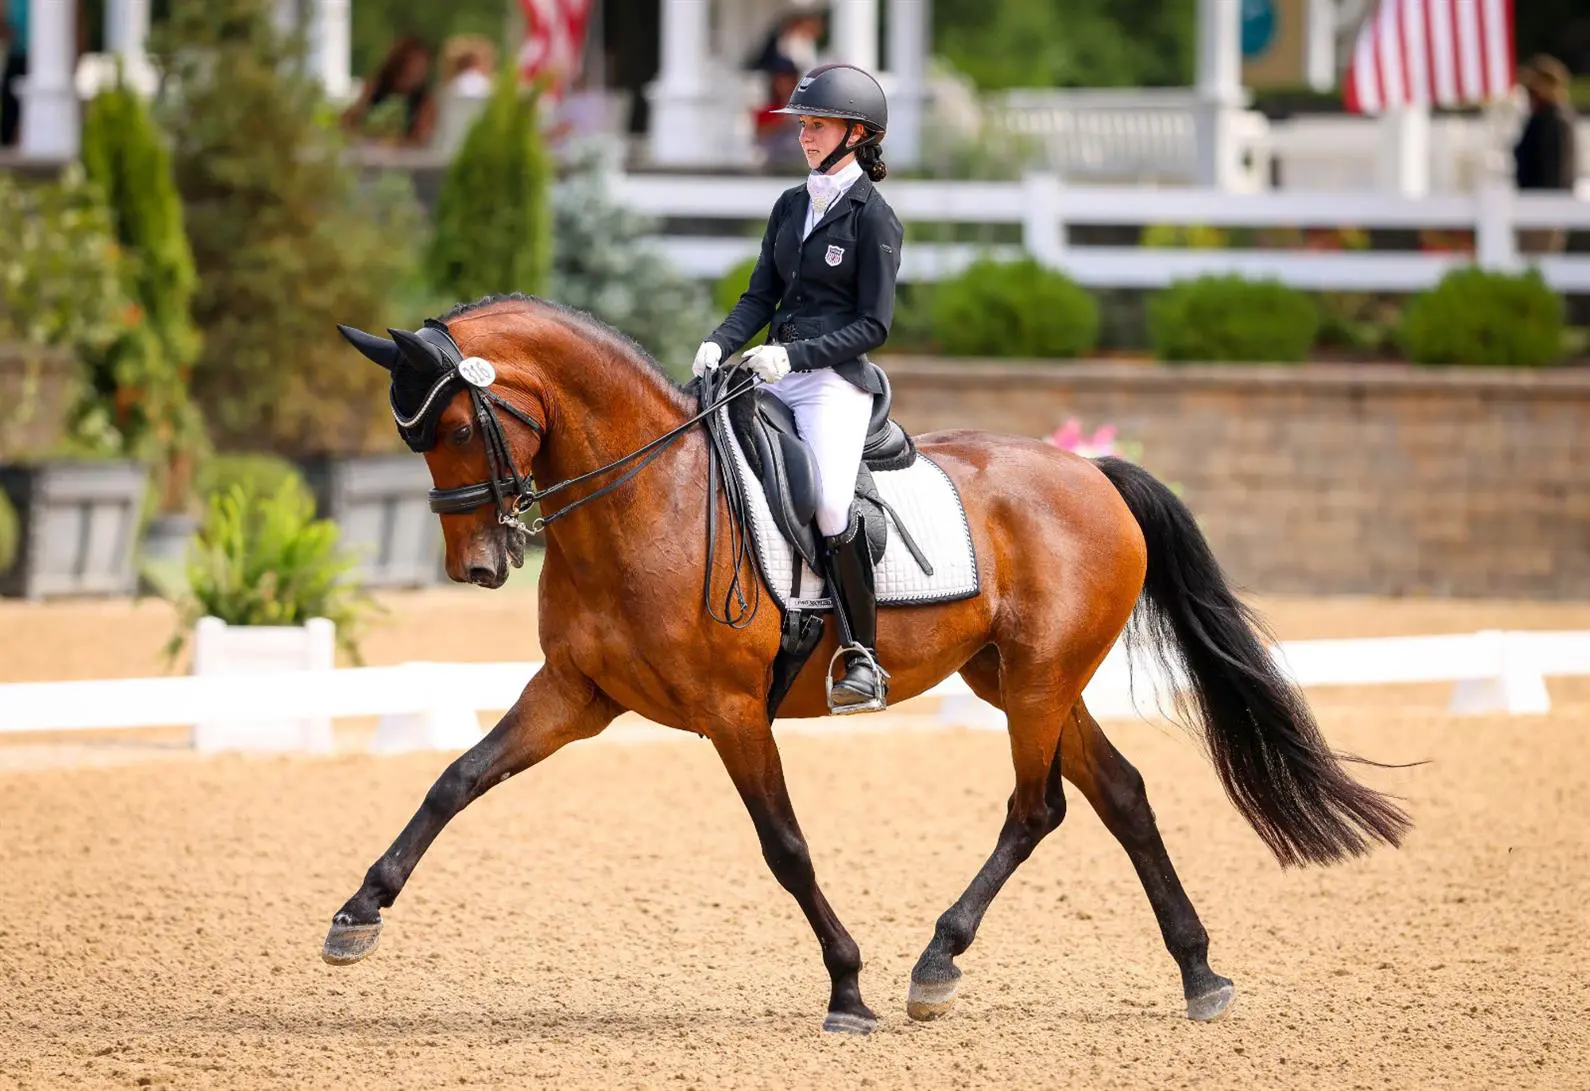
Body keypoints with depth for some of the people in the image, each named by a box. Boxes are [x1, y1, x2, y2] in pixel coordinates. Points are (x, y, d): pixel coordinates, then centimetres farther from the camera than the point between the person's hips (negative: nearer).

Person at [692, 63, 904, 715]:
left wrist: (794, 355, -18)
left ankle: (863, 660, -15)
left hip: (835, 378, -8)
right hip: (775, 373, 8)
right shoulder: (790, 207, 16)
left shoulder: (872, 217, -5)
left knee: (830, 506, -24)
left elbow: (874, 325, -8)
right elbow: (761, 296, 16)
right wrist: (720, 344, -3)